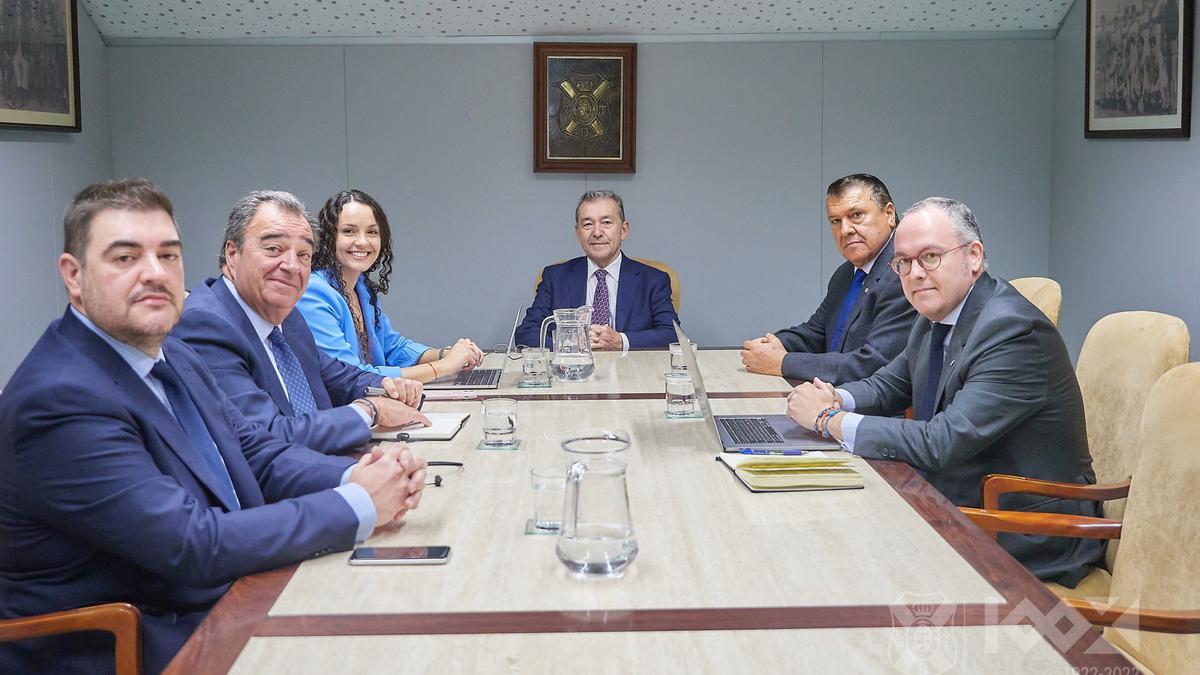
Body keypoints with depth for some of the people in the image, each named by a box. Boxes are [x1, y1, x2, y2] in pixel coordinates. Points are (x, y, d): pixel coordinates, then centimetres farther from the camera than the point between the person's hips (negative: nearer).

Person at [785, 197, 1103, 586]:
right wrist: (836, 400, -6)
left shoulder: (1014, 331, -24)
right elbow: (889, 385, 18)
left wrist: (830, 419, -20)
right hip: (954, 507, 8)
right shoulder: (937, 319, 5)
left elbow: (942, 444, -29)